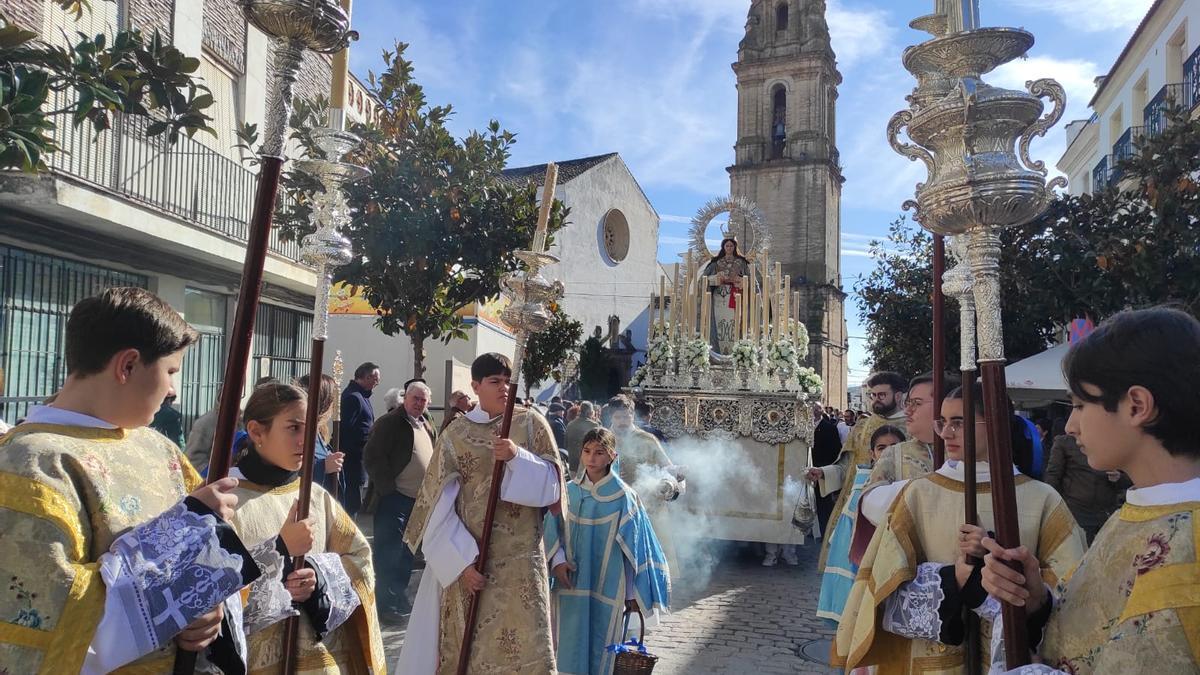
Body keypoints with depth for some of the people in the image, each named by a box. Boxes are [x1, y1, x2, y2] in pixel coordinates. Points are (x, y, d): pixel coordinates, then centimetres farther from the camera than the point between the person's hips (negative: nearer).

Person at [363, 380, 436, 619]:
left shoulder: (427, 427, 15)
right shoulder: (389, 423, -9)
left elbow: (434, 460, 22)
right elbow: (373, 457, -15)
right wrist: (387, 490, -16)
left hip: (419, 499, 8)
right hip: (395, 499, -8)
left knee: (406, 554, 15)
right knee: (389, 552, -2)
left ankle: (400, 597, 26)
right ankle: (386, 602, 6)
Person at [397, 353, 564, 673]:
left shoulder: (531, 423, 2)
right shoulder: (456, 434, 1)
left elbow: (552, 482, -3)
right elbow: (440, 503, -2)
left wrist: (517, 457, -20)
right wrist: (460, 561, -11)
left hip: (519, 558, -1)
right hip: (468, 558, 1)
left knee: (521, 647, -4)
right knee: (465, 646, 7)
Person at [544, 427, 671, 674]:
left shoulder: (623, 497, -7)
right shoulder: (569, 491, 1)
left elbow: (634, 548, -3)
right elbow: (551, 531, 6)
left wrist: (633, 594, 0)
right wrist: (557, 561, -11)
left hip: (606, 588, -2)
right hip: (570, 585, 2)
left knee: (600, 649, 6)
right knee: (569, 645, 9)